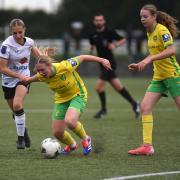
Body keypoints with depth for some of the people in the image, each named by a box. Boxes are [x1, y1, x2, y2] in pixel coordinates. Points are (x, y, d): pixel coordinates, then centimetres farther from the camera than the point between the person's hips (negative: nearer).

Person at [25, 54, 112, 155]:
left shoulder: (64, 67, -32)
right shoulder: (42, 76, -18)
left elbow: (82, 58, -18)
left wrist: (102, 60, -12)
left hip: (77, 95, -5)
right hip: (61, 99, 5)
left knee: (69, 121, -32)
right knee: (57, 132, 1)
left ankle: (85, 139, -2)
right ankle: (72, 145, 36)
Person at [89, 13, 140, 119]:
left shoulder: (109, 32, -8)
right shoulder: (93, 35, 8)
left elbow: (123, 40, 0)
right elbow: (92, 45, 25)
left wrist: (115, 45, -17)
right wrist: (91, 50, 3)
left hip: (109, 63, -6)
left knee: (99, 86, -12)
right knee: (118, 87, 11)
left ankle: (104, 109, 4)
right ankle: (134, 104, 22)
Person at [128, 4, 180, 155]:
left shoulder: (162, 30, -14)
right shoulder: (150, 33, 12)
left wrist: (149, 59, -30)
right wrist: (140, 65, 12)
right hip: (158, 77, 8)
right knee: (145, 107, -4)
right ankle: (147, 146, -5)